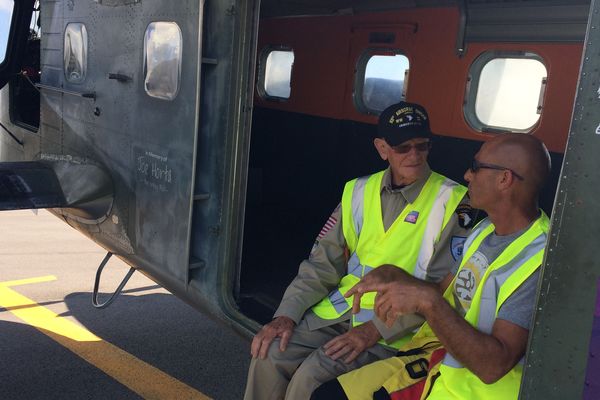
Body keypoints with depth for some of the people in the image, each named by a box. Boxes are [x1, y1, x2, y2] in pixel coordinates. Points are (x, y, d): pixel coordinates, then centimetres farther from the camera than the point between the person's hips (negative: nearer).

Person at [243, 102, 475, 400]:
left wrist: (375, 330, -20)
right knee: (269, 356, -12)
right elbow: (323, 262, 6)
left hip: (396, 327, -4)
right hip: (341, 307, 5)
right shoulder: (359, 191, 6)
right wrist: (287, 314, -6)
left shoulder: (451, 202, -8)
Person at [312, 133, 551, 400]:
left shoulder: (539, 261, -22)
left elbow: (494, 366, -28)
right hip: (435, 361, 8)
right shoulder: (485, 229, 7)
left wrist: (428, 301, -33)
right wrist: (391, 276, -4)